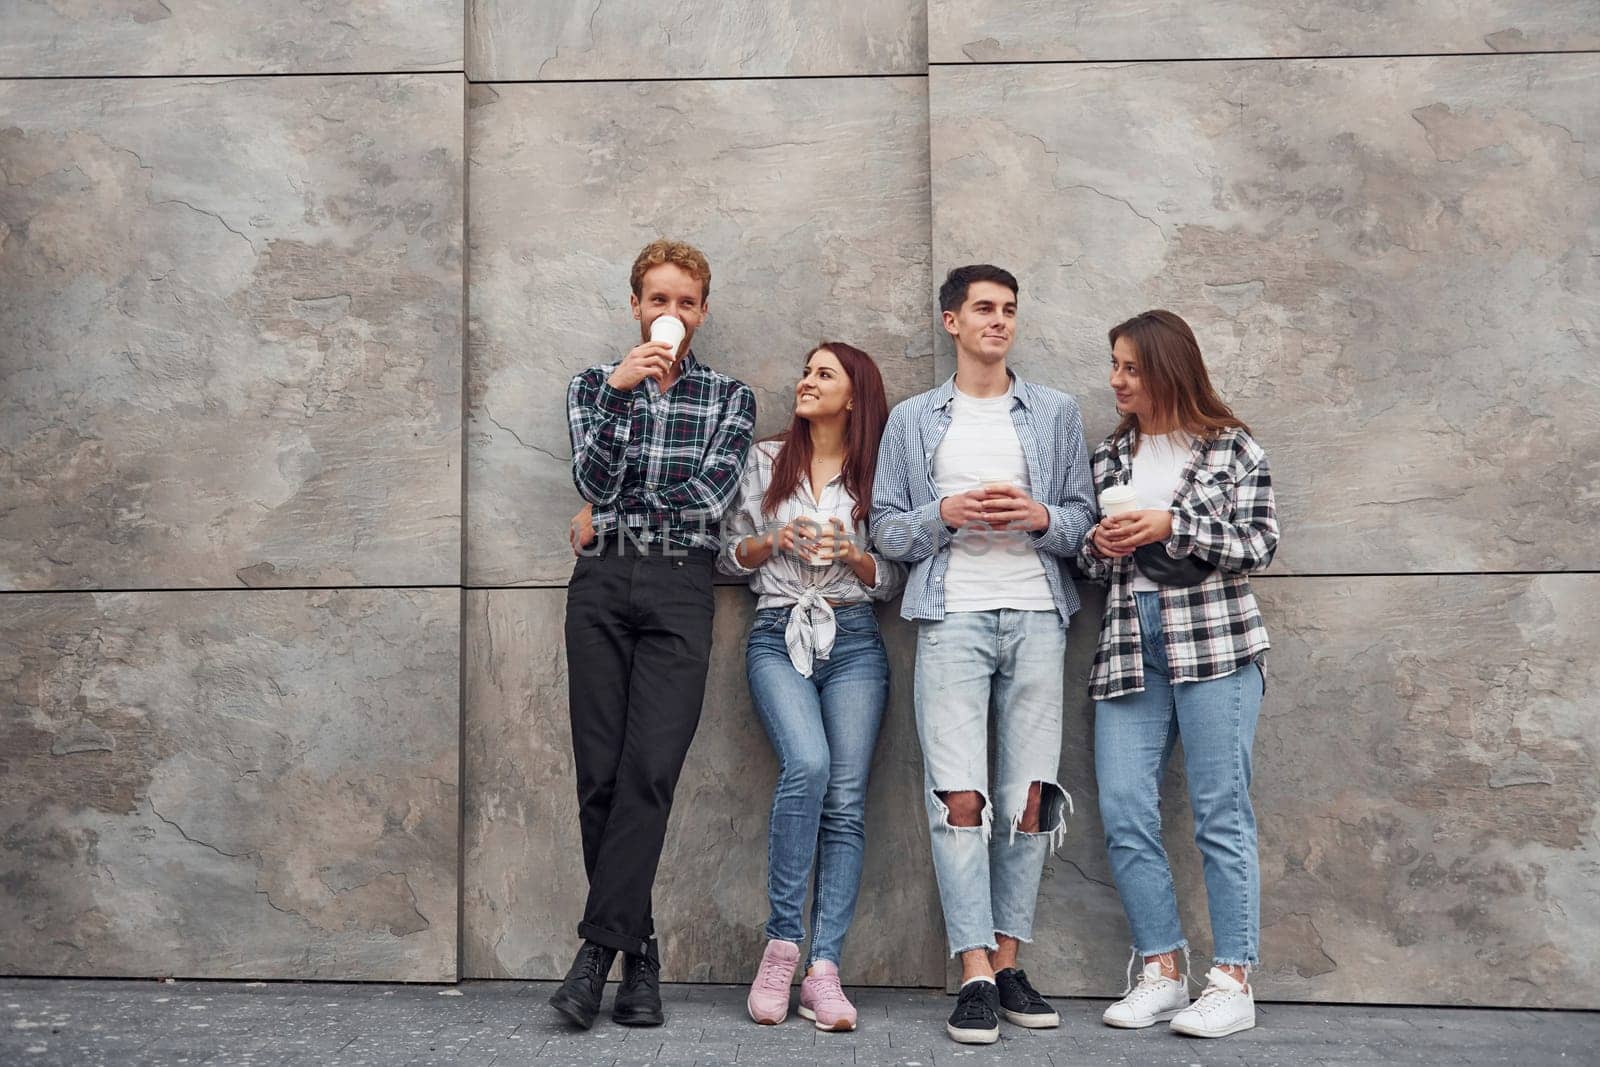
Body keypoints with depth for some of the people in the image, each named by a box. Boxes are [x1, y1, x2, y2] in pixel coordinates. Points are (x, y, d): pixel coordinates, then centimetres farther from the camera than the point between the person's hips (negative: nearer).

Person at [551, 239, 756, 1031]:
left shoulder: (730, 397, 11)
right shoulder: (594, 384, 14)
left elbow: (711, 492, -3)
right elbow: (595, 481, -2)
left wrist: (617, 510, 0)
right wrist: (619, 391, -12)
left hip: (681, 588, -1)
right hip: (601, 586, 2)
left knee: (649, 772, -12)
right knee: (600, 775, -2)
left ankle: (598, 948, -9)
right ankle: (639, 952, 8)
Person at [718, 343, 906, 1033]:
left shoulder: (877, 473, 10)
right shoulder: (765, 460, 13)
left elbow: (895, 579, 10)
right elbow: (728, 556, 14)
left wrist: (852, 554, -8)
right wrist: (773, 542, -4)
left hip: (853, 643, 1)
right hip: (778, 637, -1)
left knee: (845, 799, -7)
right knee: (808, 764, -25)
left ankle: (822, 970, -4)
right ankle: (781, 945, -14)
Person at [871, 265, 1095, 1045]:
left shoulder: (1056, 413, 15)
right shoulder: (912, 421, 14)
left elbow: (1085, 520, 12)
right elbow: (886, 530, 9)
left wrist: (1040, 517, -8)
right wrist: (946, 514, -8)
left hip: (1036, 616, 2)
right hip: (952, 618, -1)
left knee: (1029, 800, 1)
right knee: (960, 798, -10)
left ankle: (1006, 960, 12)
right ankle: (975, 976, -6)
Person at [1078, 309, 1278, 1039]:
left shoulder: (1231, 449, 3)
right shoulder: (1111, 456, 16)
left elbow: (1260, 544, -3)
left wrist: (1172, 527, -13)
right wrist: (1098, 547, -3)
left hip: (1214, 643, -4)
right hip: (1128, 645, 5)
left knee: (1221, 815, -3)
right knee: (1124, 814, -2)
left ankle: (1234, 981, 5)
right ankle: (1162, 972, 10)